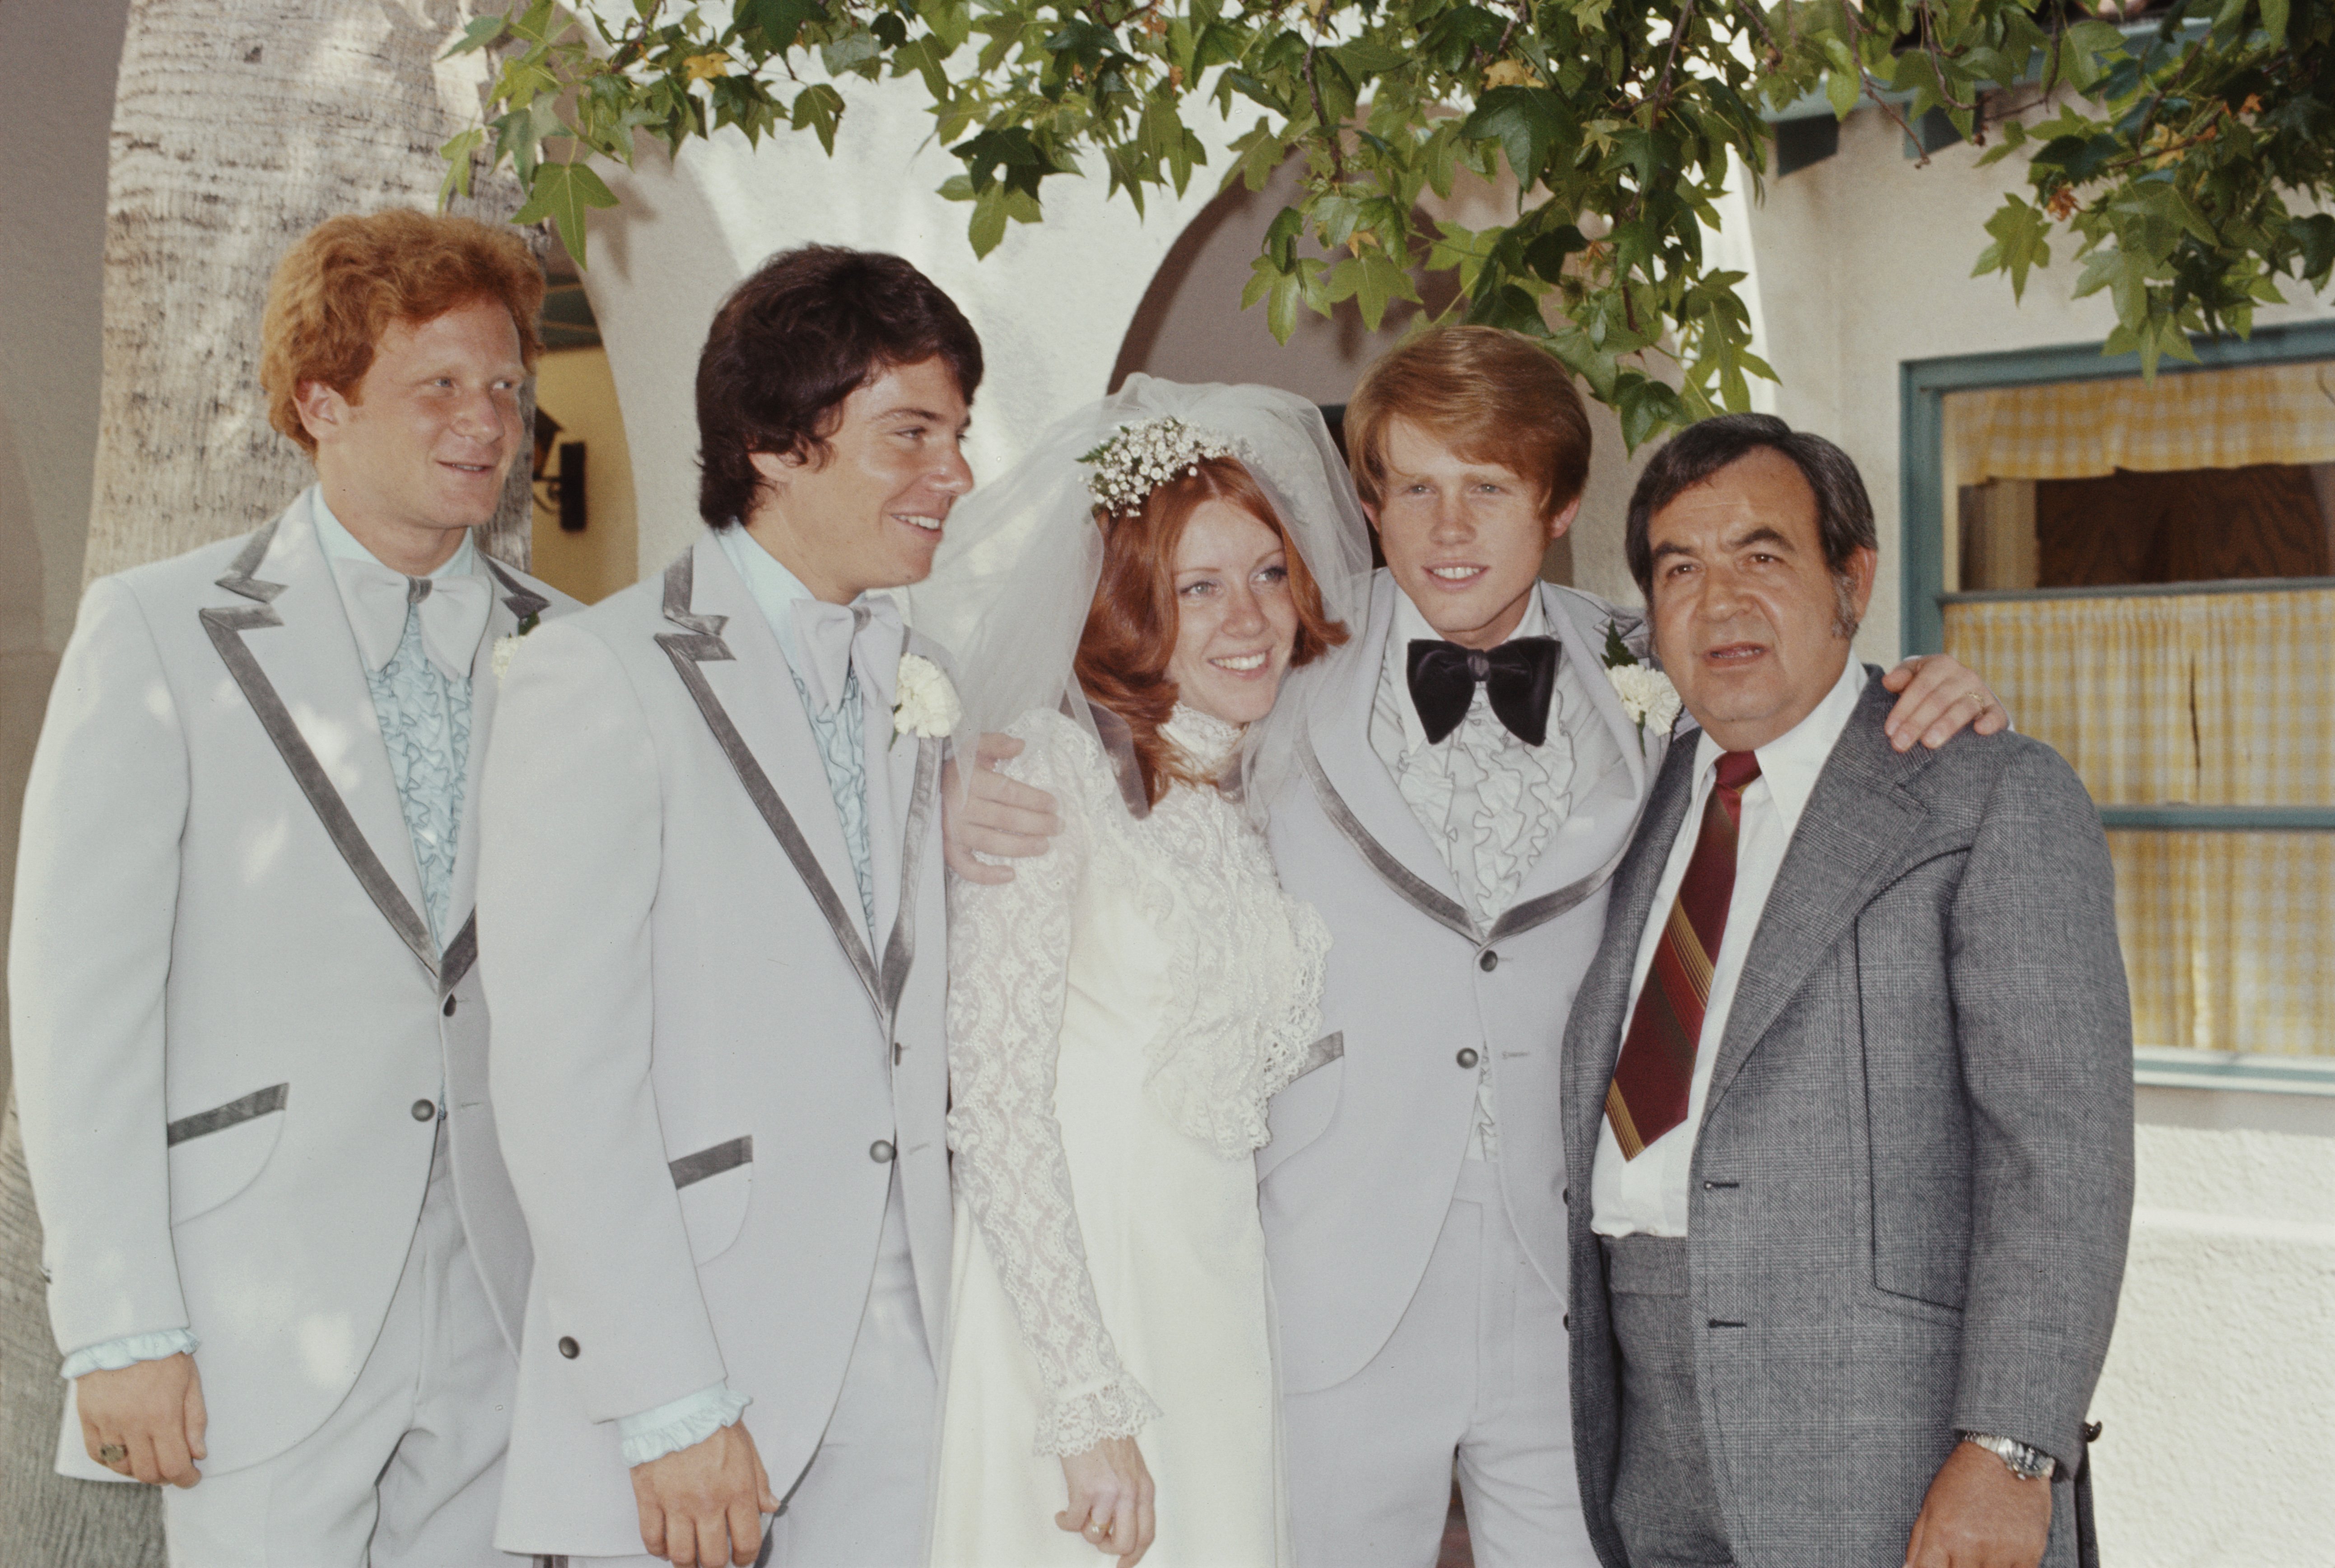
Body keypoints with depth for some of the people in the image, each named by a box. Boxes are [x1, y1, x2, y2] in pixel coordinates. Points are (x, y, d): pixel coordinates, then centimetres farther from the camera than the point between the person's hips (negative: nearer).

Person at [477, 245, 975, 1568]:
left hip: (908, 1349, 5)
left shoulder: (919, 686, 12)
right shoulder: (600, 680, -8)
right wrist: (669, 1406, -16)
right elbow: (564, 1082, -13)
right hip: (692, 1373, -5)